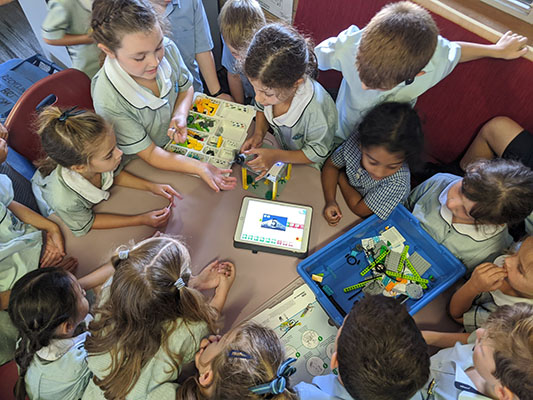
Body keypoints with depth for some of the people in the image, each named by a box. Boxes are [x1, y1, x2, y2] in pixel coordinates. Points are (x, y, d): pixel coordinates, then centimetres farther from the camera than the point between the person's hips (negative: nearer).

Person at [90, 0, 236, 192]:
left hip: (178, 138, 6)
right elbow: (149, 153, -24)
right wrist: (199, 168, -36)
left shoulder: (168, 48, -19)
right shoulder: (108, 101, -34)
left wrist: (180, 115, -20)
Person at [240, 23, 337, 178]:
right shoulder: (271, 86, -23)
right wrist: (258, 133, -15)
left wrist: (276, 156, -31)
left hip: (305, 164, -3)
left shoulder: (317, 109, -41)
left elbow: (318, 153, -23)